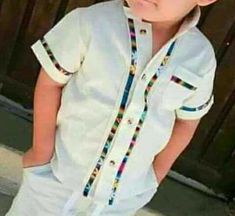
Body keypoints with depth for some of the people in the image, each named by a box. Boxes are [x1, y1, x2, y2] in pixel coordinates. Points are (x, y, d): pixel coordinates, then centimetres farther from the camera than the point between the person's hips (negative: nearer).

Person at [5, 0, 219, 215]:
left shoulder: (201, 57, -14)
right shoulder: (91, 23, -22)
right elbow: (50, 83, -10)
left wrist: (156, 173, 10)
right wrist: (42, 150, -6)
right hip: (58, 173, -1)